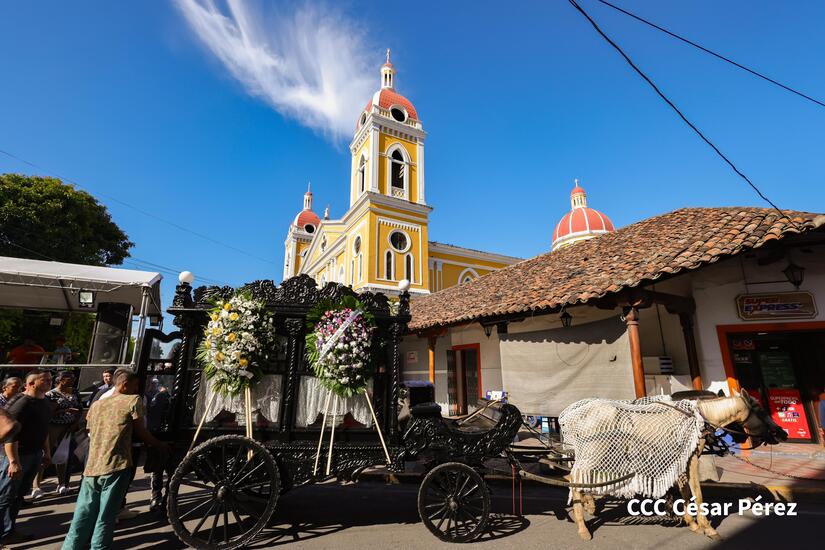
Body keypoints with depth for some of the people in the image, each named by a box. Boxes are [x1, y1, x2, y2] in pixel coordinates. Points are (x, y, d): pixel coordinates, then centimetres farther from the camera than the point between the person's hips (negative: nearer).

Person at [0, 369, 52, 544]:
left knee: (18, 495, 17)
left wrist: (46, 452, 21)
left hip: (35, 455, 8)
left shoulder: (45, 403, 8)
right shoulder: (21, 404, -20)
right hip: (18, 456, -8)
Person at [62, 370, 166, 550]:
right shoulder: (133, 401, -2)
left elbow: (91, 434, 26)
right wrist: (160, 445, 16)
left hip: (91, 468, 6)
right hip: (116, 467, -6)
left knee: (83, 516, 14)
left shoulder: (96, 405, 18)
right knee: (105, 518, 2)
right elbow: (141, 432, 1)